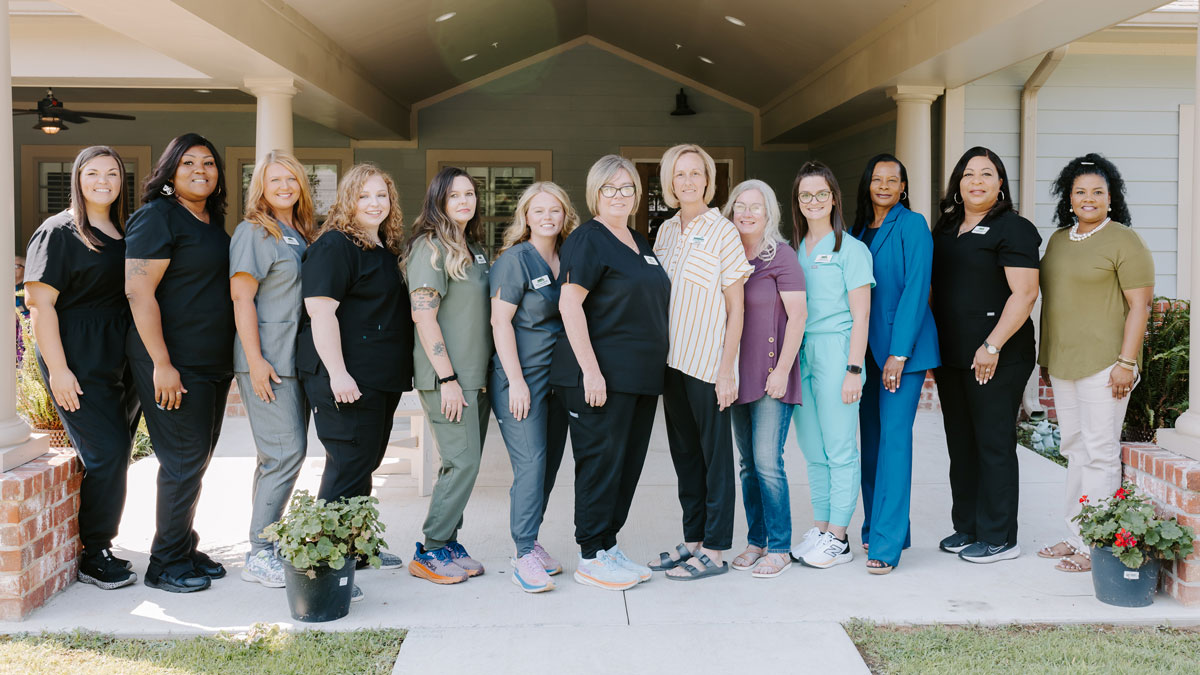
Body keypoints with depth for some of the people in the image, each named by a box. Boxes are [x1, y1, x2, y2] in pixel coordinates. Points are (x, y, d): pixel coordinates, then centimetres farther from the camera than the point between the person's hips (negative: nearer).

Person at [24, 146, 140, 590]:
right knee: (106, 454, -10)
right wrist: (58, 369, -17)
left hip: (122, 363, 7)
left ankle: (98, 542, 20)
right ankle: (93, 557, 2)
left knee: (115, 455, 9)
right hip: (80, 365, -7)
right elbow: (40, 304, -11)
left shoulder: (124, 232, 15)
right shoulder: (59, 232, -5)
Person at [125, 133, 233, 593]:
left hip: (214, 363, 8)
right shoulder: (158, 218, -10)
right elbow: (138, 291, -17)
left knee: (198, 459, 14)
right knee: (183, 461, -4)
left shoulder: (214, 222, 15)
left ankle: (186, 550, 25)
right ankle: (167, 563, 9)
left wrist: (234, 357, 19)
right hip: (175, 365, -8)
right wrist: (161, 364, -21)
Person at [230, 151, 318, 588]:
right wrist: (255, 359, -17)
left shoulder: (304, 235, 18)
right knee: (286, 452, -11)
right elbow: (241, 297, -11)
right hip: (267, 362, -8)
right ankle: (259, 555, -3)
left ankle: (265, 550, 17)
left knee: (279, 456, 9)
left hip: (297, 360, 8)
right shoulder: (253, 233, -5)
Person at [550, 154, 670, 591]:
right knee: (601, 461, -3)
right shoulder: (588, 240, -9)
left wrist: (655, 369, 20)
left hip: (641, 376, 9)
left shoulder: (641, 244, 17)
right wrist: (590, 369, -22)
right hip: (600, 376, -8)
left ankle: (609, 546, 23)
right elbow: (569, 304, -17)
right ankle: (591, 558, 7)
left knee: (629, 462, 12)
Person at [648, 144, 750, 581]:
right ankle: (693, 541, 22)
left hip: (709, 363, -6)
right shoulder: (666, 231, 12)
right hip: (673, 360, 7)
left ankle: (715, 551, 6)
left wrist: (727, 368, -14)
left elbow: (735, 307, -7)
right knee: (684, 454, 12)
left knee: (715, 455, 0)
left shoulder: (722, 232, -5)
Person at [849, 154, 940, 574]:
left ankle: (886, 543, -8)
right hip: (865, 348, 7)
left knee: (894, 438, -9)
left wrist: (898, 353, -17)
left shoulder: (912, 225, -5)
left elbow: (916, 289, -11)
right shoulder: (860, 230, 14)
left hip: (902, 347, -6)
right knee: (870, 440, 9)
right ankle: (878, 527, 20)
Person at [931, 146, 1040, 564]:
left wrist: (992, 347, -19)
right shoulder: (945, 229, 15)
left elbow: (1024, 293, -15)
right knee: (961, 445, 13)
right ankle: (966, 528, 24)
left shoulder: (1012, 229, -7)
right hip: (951, 356, 8)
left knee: (994, 445, -2)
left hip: (996, 359, -7)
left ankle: (999, 538, 7)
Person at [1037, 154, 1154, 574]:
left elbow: (1140, 305, -11)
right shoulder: (1058, 239, 15)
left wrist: (1126, 362, -17)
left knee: (1099, 452, -5)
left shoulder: (1124, 241, -7)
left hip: (1103, 363, -7)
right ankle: (1075, 536, 21)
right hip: (1062, 364, 7)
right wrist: (1049, 357, 18)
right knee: (1074, 450, 12)